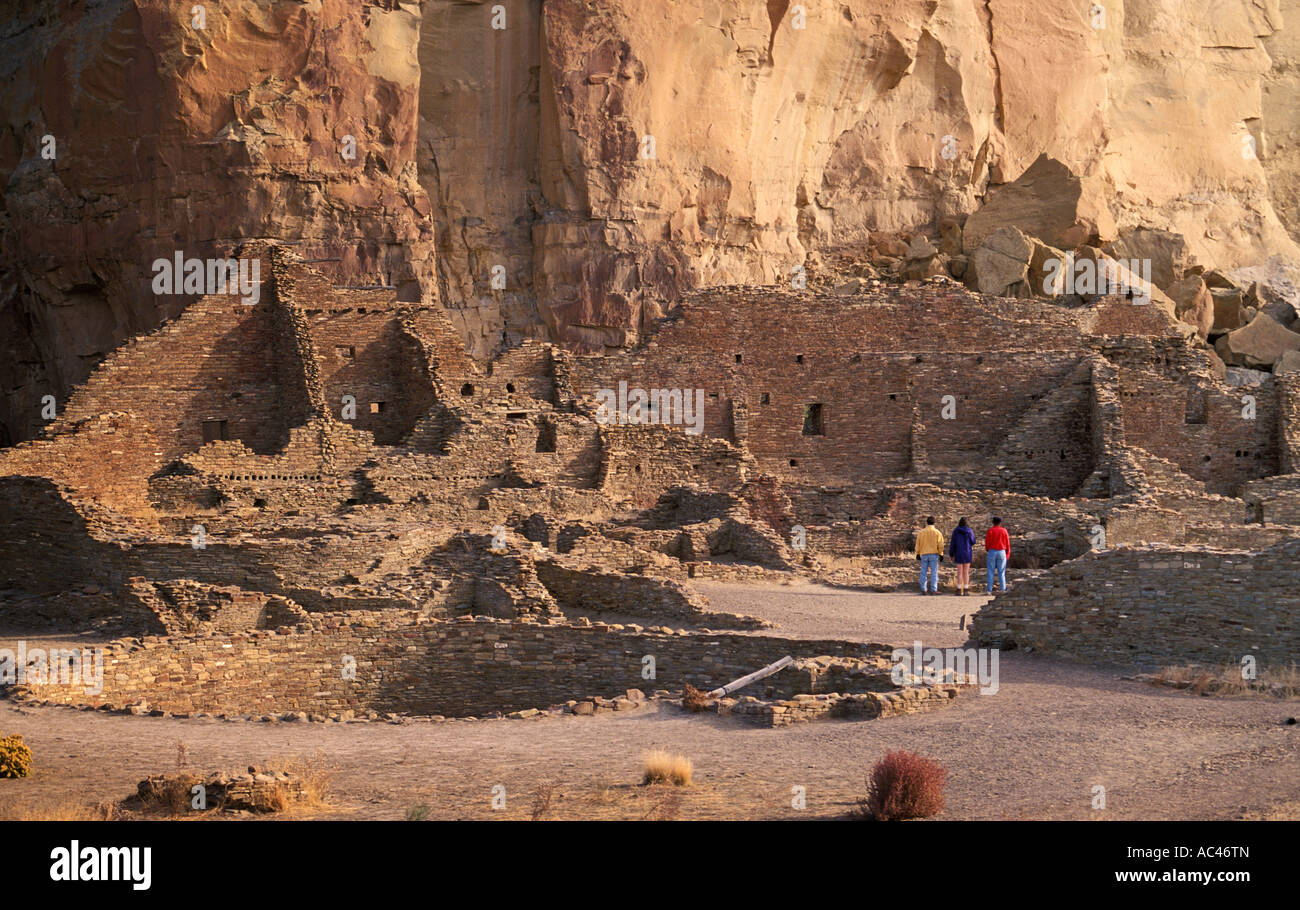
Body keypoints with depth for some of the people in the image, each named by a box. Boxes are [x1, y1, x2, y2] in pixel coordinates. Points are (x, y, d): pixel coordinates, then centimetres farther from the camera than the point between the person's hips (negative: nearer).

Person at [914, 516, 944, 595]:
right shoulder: (937, 532, -2)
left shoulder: (922, 532, 3)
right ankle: (933, 589, -4)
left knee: (923, 572, 7)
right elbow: (940, 545, -4)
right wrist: (941, 554, 3)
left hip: (923, 554, 2)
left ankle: (923, 589, 6)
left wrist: (918, 553, 12)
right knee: (934, 572, 0)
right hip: (934, 554, -2)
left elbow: (918, 544, 6)